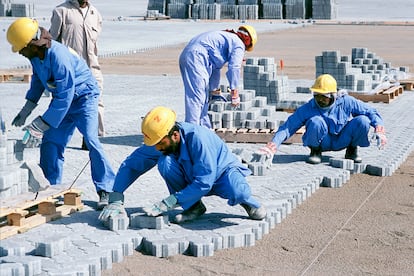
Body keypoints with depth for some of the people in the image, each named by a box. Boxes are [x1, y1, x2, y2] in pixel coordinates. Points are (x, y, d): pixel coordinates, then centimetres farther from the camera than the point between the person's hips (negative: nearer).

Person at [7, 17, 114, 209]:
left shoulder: (58, 56, -34)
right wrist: (26, 111, 14)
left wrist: (40, 125, -32)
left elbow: (65, 96, -34)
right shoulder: (36, 55, -8)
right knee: (50, 141, 2)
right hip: (62, 99, 8)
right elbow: (37, 80, 14)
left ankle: (105, 190, -15)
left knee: (91, 140, -21)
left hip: (83, 97, -8)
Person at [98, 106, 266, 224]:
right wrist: (116, 199, -22)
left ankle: (245, 201, -2)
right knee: (164, 162, -27)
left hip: (222, 171, -5)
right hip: (191, 178, 5)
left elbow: (204, 182, -34)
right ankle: (194, 207, -7)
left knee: (236, 193, -41)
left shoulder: (197, 137, -35)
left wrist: (169, 203, -36)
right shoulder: (158, 141, -18)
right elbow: (130, 165, -9)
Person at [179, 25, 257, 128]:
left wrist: (215, 91, 45)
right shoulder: (239, 44, 4)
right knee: (196, 96, -14)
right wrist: (234, 93, 0)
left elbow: (215, 68, 39)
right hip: (196, 57, -10)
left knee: (203, 97, 14)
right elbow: (234, 68, -6)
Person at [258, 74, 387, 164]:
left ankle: (352, 150, 4)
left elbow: (370, 112, -9)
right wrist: (272, 147, -32)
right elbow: (288, 127, -21)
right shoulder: (307, 108, -18)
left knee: (362, 121, -24)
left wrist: (379, 131, -25)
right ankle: (316, 152, -5)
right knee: (315, 121, -34)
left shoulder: (346, 102, -15)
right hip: (323, 142, -1)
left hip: (342, 140, 2)